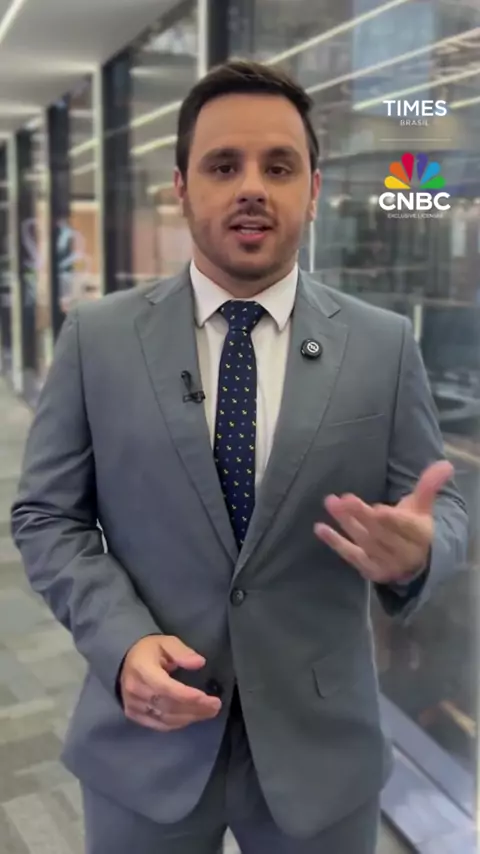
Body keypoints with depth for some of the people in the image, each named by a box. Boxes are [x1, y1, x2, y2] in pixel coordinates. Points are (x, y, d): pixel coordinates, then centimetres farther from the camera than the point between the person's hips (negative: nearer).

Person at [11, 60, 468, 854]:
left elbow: (440, 508, 0)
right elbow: (45, 515, -2)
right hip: (144, 742, 0)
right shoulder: (97, 338, -4)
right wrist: (122, 641, -17)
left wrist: (417, 549, -23)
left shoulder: (385, 346, -3)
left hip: (322, 745, 1)